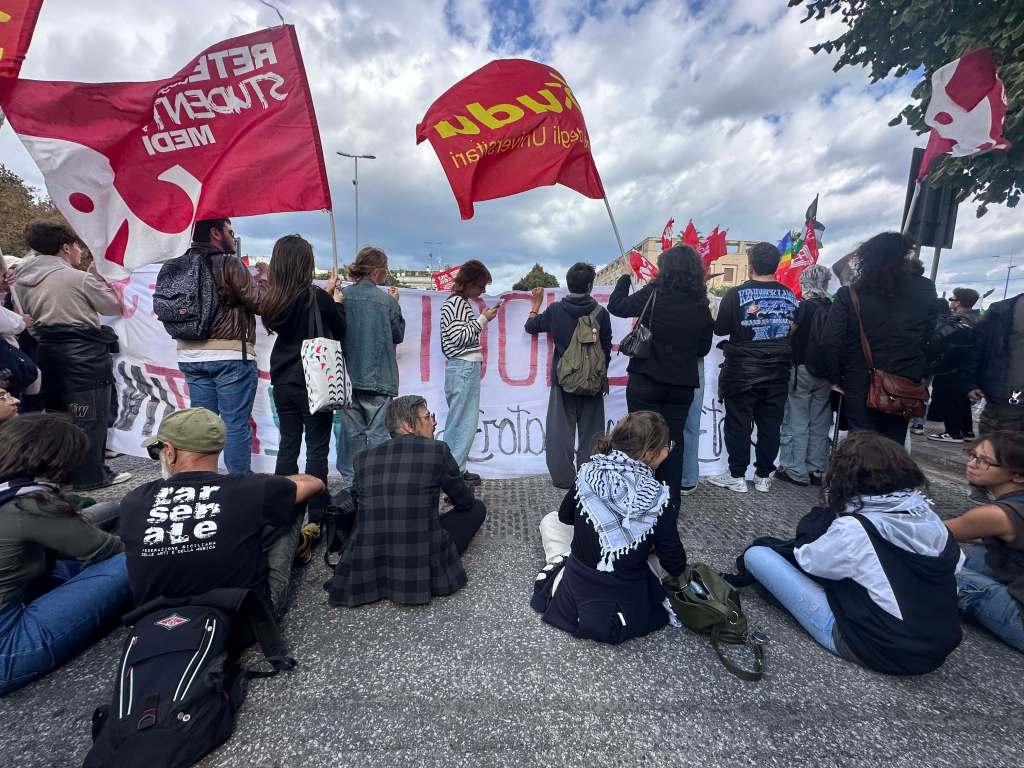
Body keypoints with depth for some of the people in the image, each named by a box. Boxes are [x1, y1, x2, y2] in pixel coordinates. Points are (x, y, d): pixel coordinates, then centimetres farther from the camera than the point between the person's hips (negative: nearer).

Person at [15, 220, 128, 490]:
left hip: (48, 353, 7)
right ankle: (91, 475, 5)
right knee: (90, 416, 0)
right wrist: (98, 276, 7)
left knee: (57, 413, 17)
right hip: (85, 355, -7)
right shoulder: (79, 278, -14)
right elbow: (115, 306, -4)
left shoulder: (22, 280, 8)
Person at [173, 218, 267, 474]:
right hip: (230, 356, -7)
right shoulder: (229, 264, -9)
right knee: (236, 425, -2)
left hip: (190, 355, 7)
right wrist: (265, 277, 8)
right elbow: (261, 303, -12)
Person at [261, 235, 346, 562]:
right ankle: (316, 519, 7)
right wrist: (337, 300, 11)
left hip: (283, 383, 6)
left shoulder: (272, 299, 2)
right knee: (317, 450, 2)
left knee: (288, 446, 15)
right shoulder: (316, 297, -15)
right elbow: (340, 332, -4)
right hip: (313, 382, -6)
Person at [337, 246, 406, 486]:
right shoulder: (387, 301, -9)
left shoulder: (342, 296, -1)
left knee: (352, 432, 13)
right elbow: (398, 335, 3)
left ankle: (350, 481, 23)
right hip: (378, 378, -4)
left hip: (348, 376, 4)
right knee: (378, 433, 4)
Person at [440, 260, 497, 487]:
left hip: (464, 368, 10)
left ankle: (453, 469, 22)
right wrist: (483, 319, -11)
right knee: (464, 423, -6)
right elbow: (459, 337, -18)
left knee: (457, 422, 13)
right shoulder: (455, 302, -11)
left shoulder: (461, 302, 18)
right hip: (463, 368, -10)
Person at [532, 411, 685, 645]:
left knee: (551, 520, 22)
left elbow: (564, 516, 4)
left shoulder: (589, 474, -14)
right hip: (629, 612, -1)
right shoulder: (656, 497, -19)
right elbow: (676, 566, -10)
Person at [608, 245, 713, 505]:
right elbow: (703, 348, 9)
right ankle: (671, 503, 21)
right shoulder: (701, 304, 2)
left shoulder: (655, 293, -10)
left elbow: (616, 306, -1)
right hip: (682, 384, 4)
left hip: (645, 381, -3)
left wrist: (625, 276, 13)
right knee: (672, 440, 14)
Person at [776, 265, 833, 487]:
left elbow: (788, 334, -13)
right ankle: (816, 470, 20)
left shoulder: (804, 306, -12)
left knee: (797, 423, 3)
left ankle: (796, 471, 7)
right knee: (820, 425, 12)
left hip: (801, 369, -5)